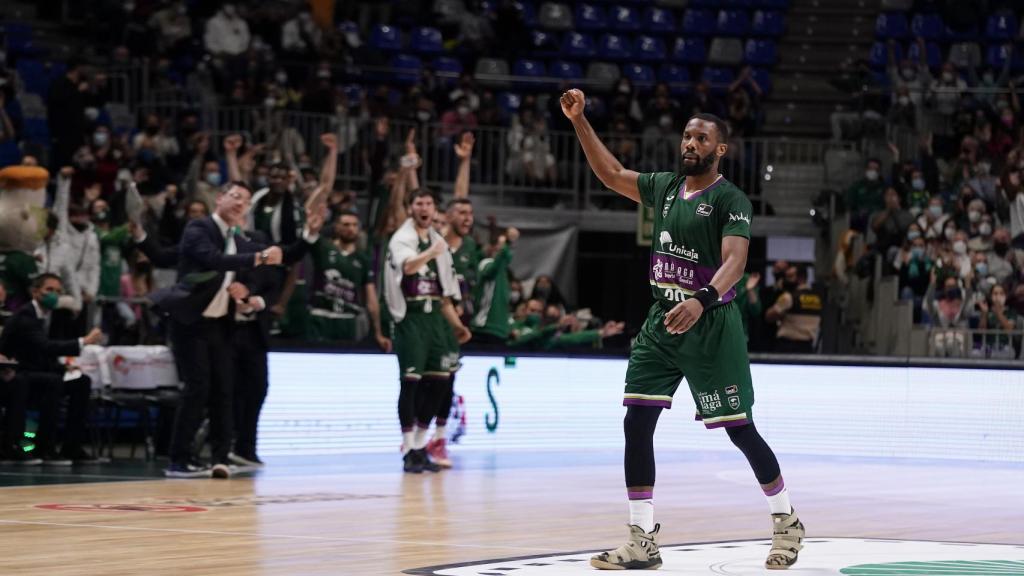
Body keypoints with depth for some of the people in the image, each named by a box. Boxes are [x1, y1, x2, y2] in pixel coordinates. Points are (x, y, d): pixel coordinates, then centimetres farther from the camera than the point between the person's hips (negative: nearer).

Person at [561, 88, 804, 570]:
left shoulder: (730, 200, -11)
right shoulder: (665, 187, 9)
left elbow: (734, 262, -24)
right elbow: (612, 174, 19)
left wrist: (702, 301, -42)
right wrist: (579, 121, 10)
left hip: (711, 326, -6)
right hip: (662, 322, 6)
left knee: (739, 429, -1)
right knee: (636, 423, -4)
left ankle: (787, 522, 20)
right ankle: (643, 542, 0)